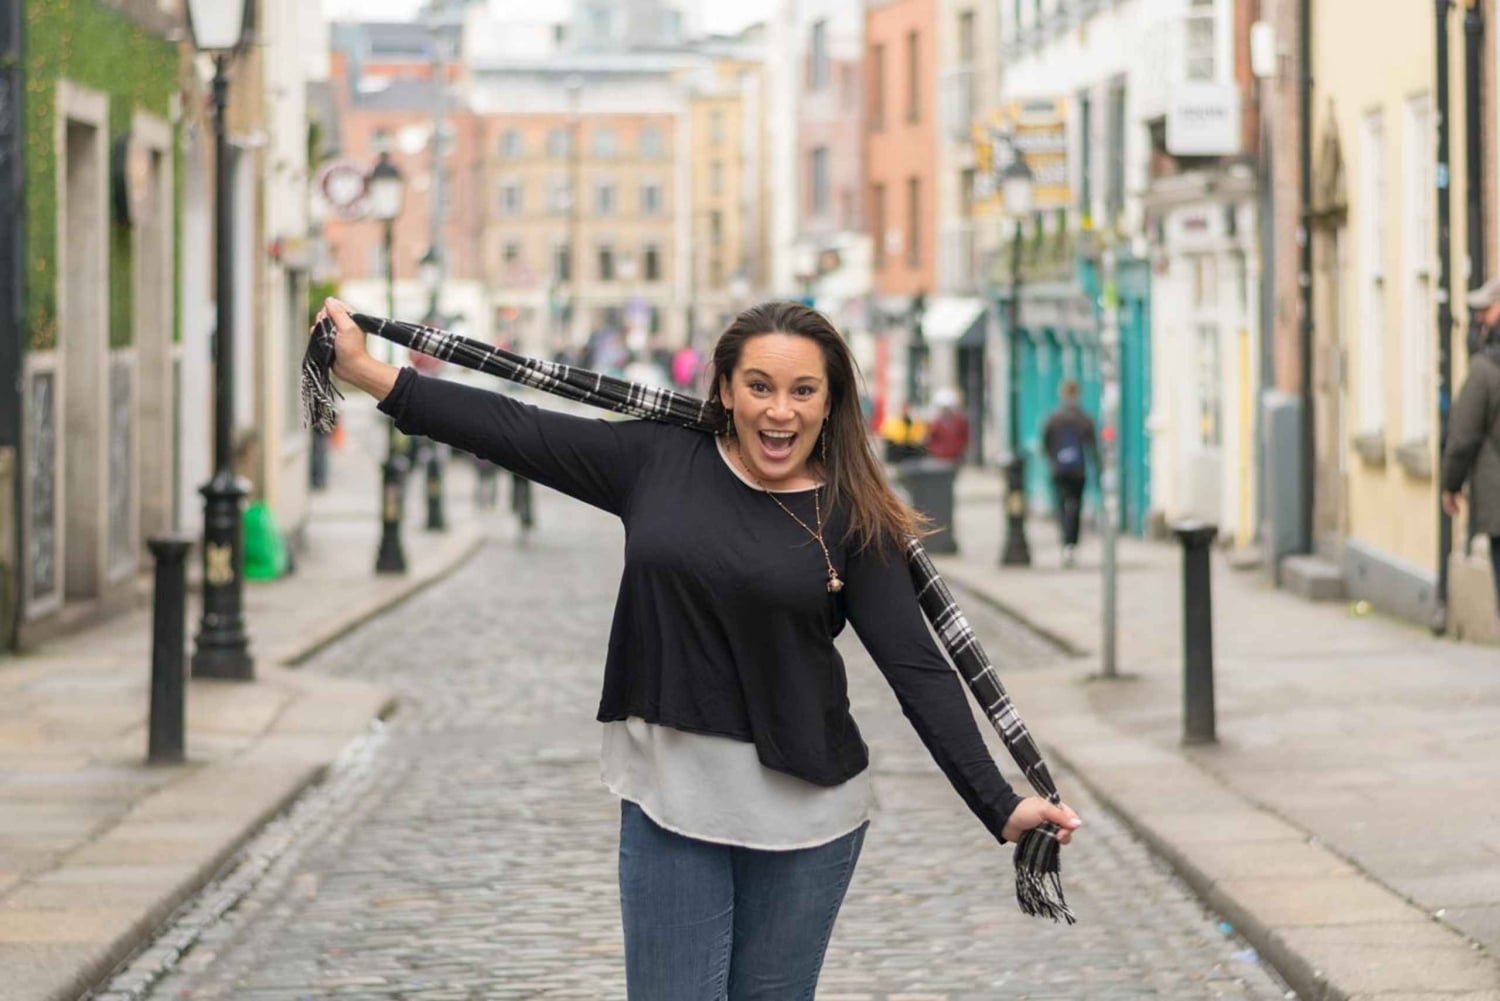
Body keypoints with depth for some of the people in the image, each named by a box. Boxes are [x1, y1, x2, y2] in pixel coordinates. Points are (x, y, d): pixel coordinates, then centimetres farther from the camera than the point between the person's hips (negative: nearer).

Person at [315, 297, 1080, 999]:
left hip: (803, 809, -1)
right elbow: (518, 431, 3)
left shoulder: (852, 521, -5)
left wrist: (1001, 807, -15)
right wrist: (372, 376, 2)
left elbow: (919, 672, -8)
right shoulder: (657, 463, 1)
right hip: (668, 797, 2)